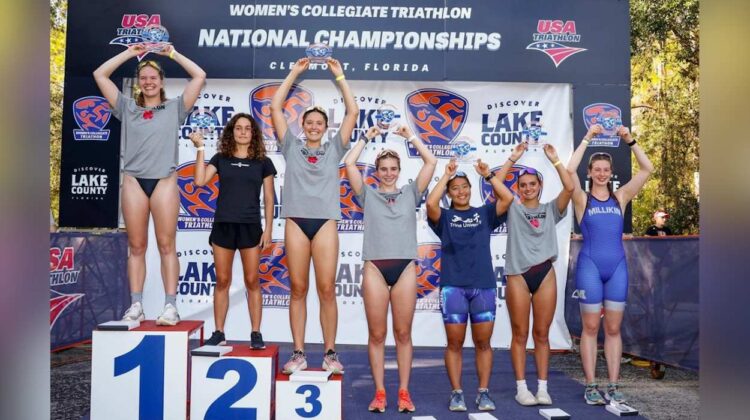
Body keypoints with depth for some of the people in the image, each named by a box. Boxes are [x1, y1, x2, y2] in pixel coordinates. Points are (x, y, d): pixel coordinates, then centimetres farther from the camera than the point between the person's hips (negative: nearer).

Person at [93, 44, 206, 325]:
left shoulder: (174, 108, 12)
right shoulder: (127, 108, 17)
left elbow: (200, 76, 8)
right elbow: (100, 74, 17)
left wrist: (172, 53, 13)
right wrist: (130, 52, 18)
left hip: (164, 181, -2)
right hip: (134, 180, 2)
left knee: (166, 245, -4)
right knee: (136, 246, 3)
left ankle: (171, 306, -3)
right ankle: (135, 306, 6)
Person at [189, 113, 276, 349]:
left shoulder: (263, 162, 6)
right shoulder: (221, 159, 8)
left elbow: (268, 199, 5)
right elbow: (200, 181, -6)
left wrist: (268, 229, -1)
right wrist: (200, 148, -4)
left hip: (250, 227, -1)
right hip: (223, 225, 1)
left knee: (252, 281, 2)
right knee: (222, 281, 5)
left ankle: (255, 333, 9)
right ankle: (219, 333, 13)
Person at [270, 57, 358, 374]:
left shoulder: (334, 149, 14)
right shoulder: (292, 147, 14)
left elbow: (353, 112, 11)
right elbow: (275, 108, 11)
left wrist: (339, 75, 13)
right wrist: (295, 72, 14)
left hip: (325, 221, 0)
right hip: (296, 220, 1)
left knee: (327, 290, -1)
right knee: (298, 289, 3)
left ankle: (330, 353, 7)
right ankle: (298, 353, 9)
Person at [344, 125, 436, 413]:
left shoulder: (410, 194, 13)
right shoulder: (368, 195, 11)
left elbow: (431, 162, 9)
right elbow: (349, 164, 4)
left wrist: (410, 136, 12)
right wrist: (367, 137, 12)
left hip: (405, 267, 1)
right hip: (375, 267, 0)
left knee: (403, 334, 5)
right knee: (377, 334, 3)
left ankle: (404, 392, 14)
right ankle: (379, 393, 12)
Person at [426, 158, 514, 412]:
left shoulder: (484, 213, 12)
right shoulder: (444, 217, 6)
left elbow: (508, 198, -3)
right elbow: (430, 203, -15)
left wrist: (488, 174, -3)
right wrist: (446, 175, -8)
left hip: (484, 286, 2)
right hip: (453, 286, -1)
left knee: (483, 343, 5)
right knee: (454, 343, 2)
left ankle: (483, 392, 15)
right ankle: (456, 393, 12)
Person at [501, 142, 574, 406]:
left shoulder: (550, 209, 11)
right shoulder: (512, 209, 7)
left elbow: (569, 187, -3)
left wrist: (554, 159, -4)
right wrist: (513, 158, -7)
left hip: (545, 275, 2)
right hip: (518, 275, -1)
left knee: (542, 334, 7)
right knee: (520, 334, 3)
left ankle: (542, 388, 14)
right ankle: (521, 388, 10)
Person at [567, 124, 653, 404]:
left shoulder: (621, 197, 8)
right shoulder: (582, 200, 1)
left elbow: (647, 169, 2)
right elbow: (570, 170, -15)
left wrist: (629, 140, -5)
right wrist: (587, 139, -12)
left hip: (617, 267, 3)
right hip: (590, 266, -3)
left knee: (613, 329, 7)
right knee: (591, 327, 3)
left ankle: (613, 386, 15)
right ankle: (591, 386, 10)